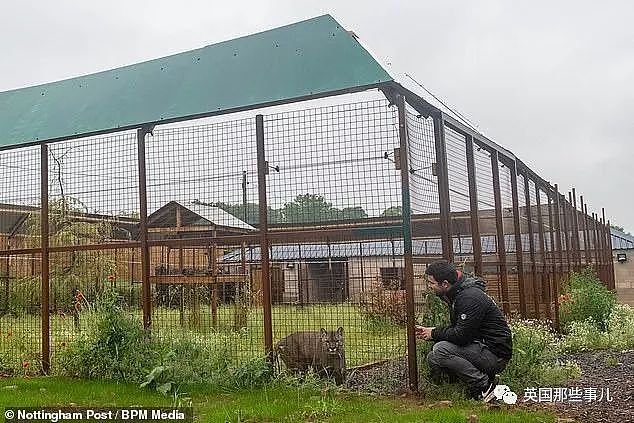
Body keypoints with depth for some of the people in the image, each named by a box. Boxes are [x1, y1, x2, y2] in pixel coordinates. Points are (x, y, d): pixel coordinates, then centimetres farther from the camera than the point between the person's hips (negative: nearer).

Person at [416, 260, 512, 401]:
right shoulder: (456, 296, 11)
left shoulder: (470, 297, -21)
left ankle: (484, 385, -13)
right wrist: (428, 332, 6)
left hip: (496, 353, -10)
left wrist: (434, 334, -9)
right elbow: (456, 329, 18)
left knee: (440, 351, -23)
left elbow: (461, 335, -25)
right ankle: (484, 376, 6)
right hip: (480, 348, 10)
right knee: (432, 359, 4)